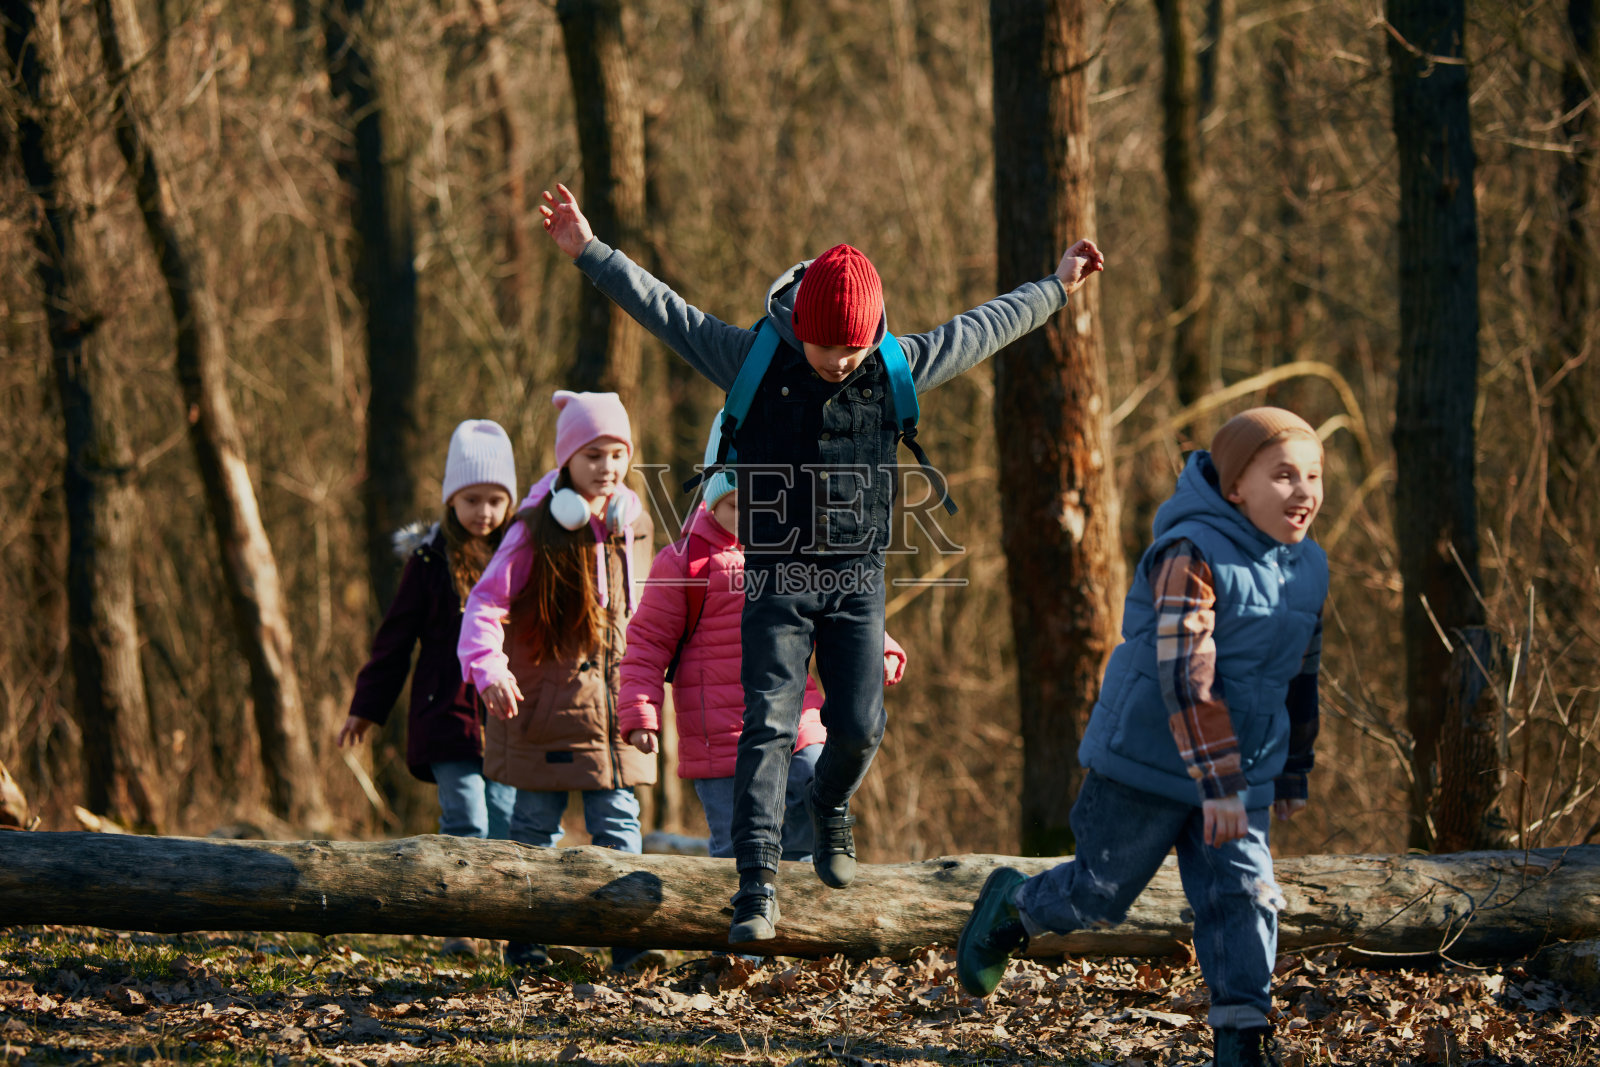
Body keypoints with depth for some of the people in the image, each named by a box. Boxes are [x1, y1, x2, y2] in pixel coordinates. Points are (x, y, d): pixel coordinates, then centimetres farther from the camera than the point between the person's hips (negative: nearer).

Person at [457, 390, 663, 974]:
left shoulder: (629, 525, 8)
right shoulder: (537, 530, -9)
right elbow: (486, 601, -14)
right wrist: (488, 668, -29)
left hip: (612, 696, 4)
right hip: (545, 693, -4)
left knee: (618, 816, -3)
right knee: (537, 820, 3)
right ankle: (524, 938, 12)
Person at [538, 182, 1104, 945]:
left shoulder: (901, 368, -1)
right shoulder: (753, 361, -7)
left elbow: (982, 330, 13)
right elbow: (663, 310, -6)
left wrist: (1058, 288, 22)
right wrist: (588, 253, -11)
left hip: (856, 583, 2)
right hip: (776, 581, -2)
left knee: (859, 725, -4)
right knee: (769, 727, -11)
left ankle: (830, 809, 30)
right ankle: (758, 885, -13)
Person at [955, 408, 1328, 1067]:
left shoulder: (1307, 566, 5)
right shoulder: (1193, 557, -21)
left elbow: (1300, 674, 18)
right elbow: (1186, 677, -27)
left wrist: (1293, 770, 22)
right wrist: (1218, 785, -30)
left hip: (1239, 772, 6)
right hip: (1147, 764, -6)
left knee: (1243, 894, -8)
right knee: (1099, 893, 6)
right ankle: (1009, 911, 35)